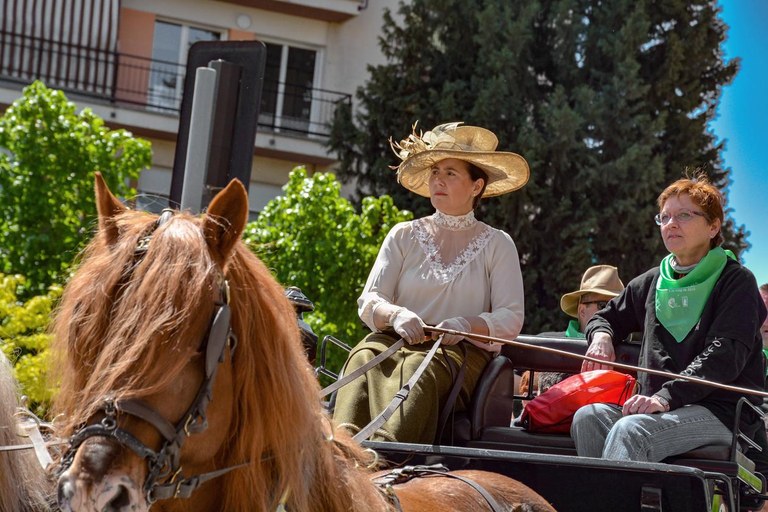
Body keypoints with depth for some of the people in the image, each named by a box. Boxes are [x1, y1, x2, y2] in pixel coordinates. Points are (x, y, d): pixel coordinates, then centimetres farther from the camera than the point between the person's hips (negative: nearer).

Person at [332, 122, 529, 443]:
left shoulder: (497, 244, 13)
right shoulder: (403, 236, 18)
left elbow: (511, 319, 3)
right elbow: (368, 303, 8)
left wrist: (466, 325, -18)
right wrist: (395, 315, -16)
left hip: (462, 350, -2)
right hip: (396, 340, 2)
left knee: (420, 367, -39)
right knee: (363, 358, -35)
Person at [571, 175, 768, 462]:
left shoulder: (736, 281, 1)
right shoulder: (651, 283, 20)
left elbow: (723, 358, -12)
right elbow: (606, 317, 34)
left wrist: (666, 397, -26)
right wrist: (601, 335, 7)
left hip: (720, 411, -6)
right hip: (656, 406, 6)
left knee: (630, 430, -35)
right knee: (588, 417, -26)